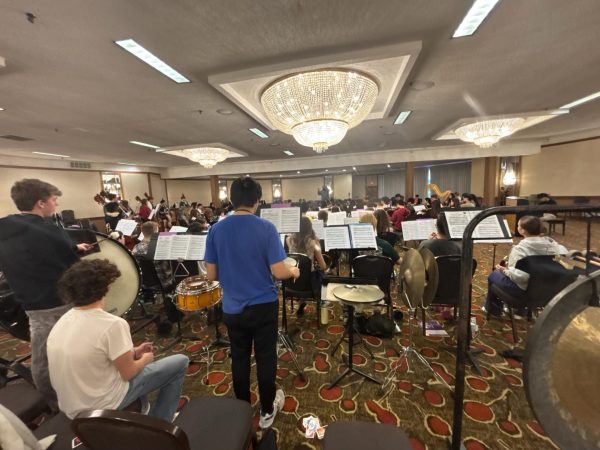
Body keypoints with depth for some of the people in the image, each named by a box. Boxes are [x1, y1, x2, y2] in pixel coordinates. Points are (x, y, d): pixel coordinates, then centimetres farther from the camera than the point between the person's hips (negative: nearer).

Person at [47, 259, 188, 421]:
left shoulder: (63, 320, -4)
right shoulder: (112, 324, -28)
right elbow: (128, 373, -17)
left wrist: (133, 352, 9)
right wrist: (146, 359, 2)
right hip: (101, 407, -7)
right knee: (180, 362, 1)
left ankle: (140, 410, 36)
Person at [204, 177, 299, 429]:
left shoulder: (216, 230, -7)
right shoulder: (266, 228, -17)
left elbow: (211, 275, -2)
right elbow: (279, 272, -18)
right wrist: (293, 271, 3)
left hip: (232, 308, 3)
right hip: (263, 306, -3)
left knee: (239, 358, 21)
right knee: (265, 358, 16)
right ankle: (267, 410, 36)